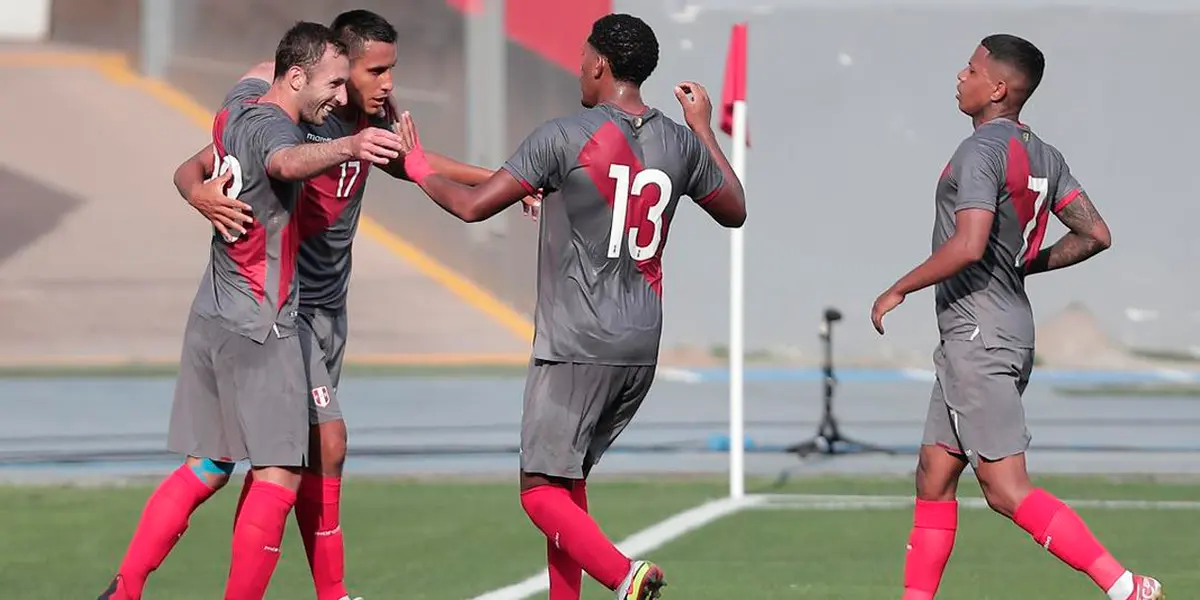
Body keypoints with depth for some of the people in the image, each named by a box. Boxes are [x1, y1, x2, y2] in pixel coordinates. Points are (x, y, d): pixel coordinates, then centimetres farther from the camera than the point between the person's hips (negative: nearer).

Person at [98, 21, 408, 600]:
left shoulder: (234, 114, 11)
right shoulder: (272, 126, -17)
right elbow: (287, 162, -44)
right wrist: (347, 147, -61)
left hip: (212, 316, 9)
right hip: (257, 327, -9)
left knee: (207, 468, 14)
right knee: (278, 477, -6)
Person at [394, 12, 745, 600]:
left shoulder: (564, 136, -11)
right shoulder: (681, 143, 5)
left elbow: (472, 205, -9)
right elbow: (735, 211, 23)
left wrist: (420, 170, 11)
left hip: (577, 347, -7)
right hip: (642, 347, 7)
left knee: (542, 491, -5)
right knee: (569, 478, 19)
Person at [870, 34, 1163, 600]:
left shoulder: (980, 151, -16)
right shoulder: (1044, 156, 10)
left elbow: (967, 246, -27)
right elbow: (1094, 235, 11)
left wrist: (897, 291, -15)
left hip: (978, 337, -10)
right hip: (1008, 329, 10)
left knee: (1007, 489, -11)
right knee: (933, 476, 13)